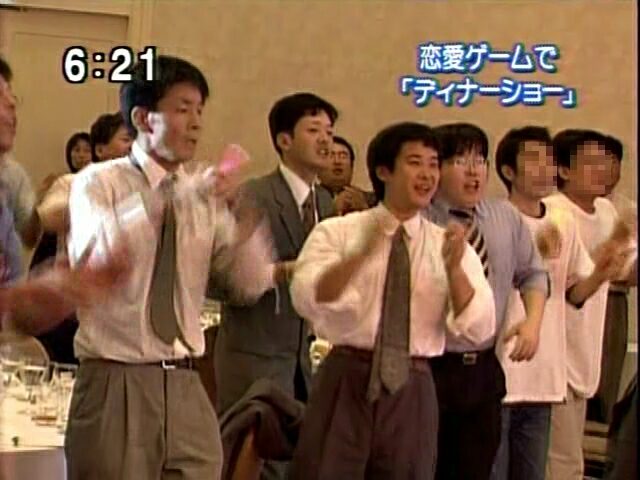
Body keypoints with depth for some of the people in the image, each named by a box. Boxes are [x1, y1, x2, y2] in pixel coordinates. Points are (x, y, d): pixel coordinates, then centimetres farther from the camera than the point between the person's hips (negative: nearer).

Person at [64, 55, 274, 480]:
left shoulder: (205, 197, 10)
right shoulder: (99, 183, -4)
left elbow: (252, 285, 4)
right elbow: (92, 257, -24)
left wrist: (242, 211, -12)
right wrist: (177, 196, -30)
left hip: (186, 388, 5)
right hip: (116, 384, -4)